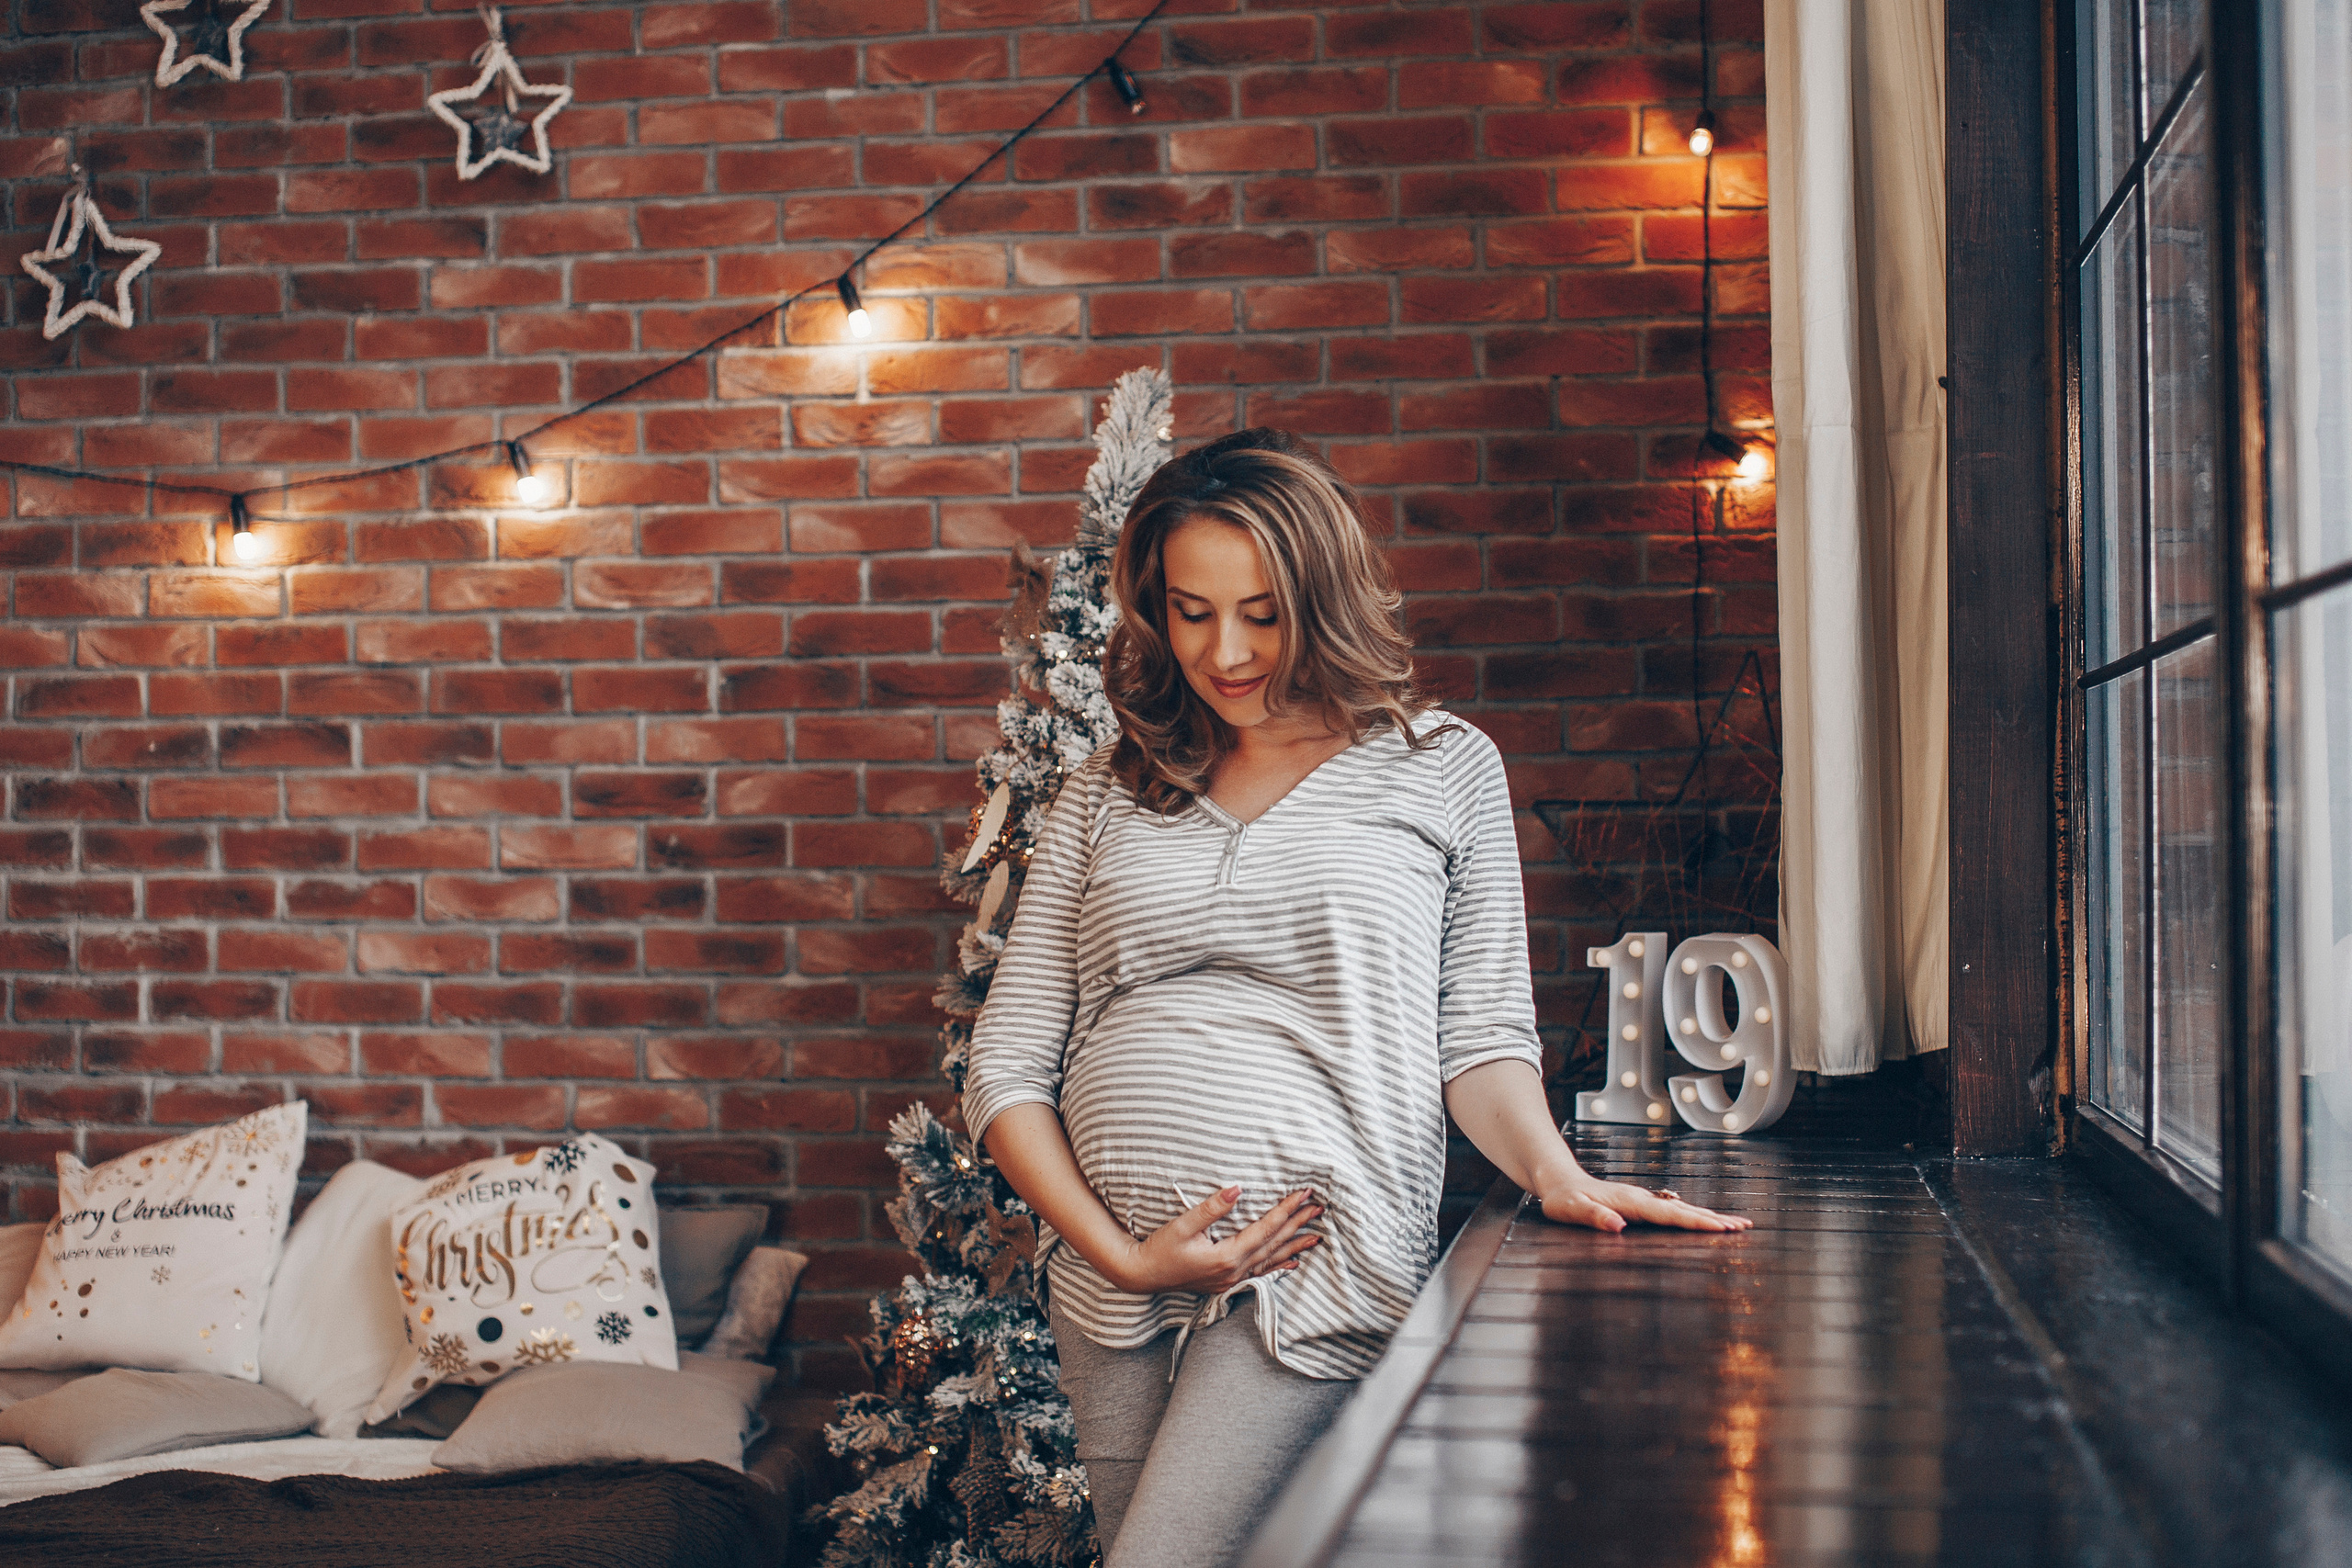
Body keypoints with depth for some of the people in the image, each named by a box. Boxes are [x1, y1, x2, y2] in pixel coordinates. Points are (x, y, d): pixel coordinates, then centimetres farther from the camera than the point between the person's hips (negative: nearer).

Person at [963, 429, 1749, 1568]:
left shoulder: (1441, 769, 8)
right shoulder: (1104, 798, 11)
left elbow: (1481, 1033, 7)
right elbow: (1006, 1065, 8)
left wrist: (1552, 1171, -13)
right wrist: (1117, 1252, -4)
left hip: (1320, 1272, -3)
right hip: (1113, 1290, 4)